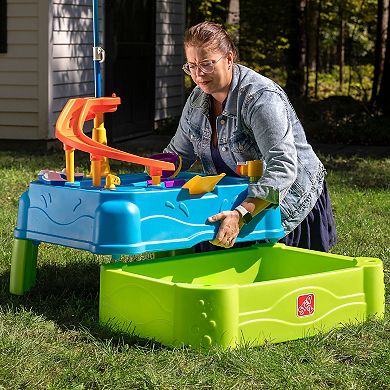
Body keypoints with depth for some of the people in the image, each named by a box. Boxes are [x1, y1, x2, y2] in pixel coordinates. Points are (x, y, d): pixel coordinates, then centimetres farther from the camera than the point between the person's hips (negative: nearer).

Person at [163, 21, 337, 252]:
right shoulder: (198, 99, 0)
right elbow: (178, 154, 12)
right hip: (237, 201, 7)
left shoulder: (262, 98, -26)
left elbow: (283, 168, -36)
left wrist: (241, 215, -47)